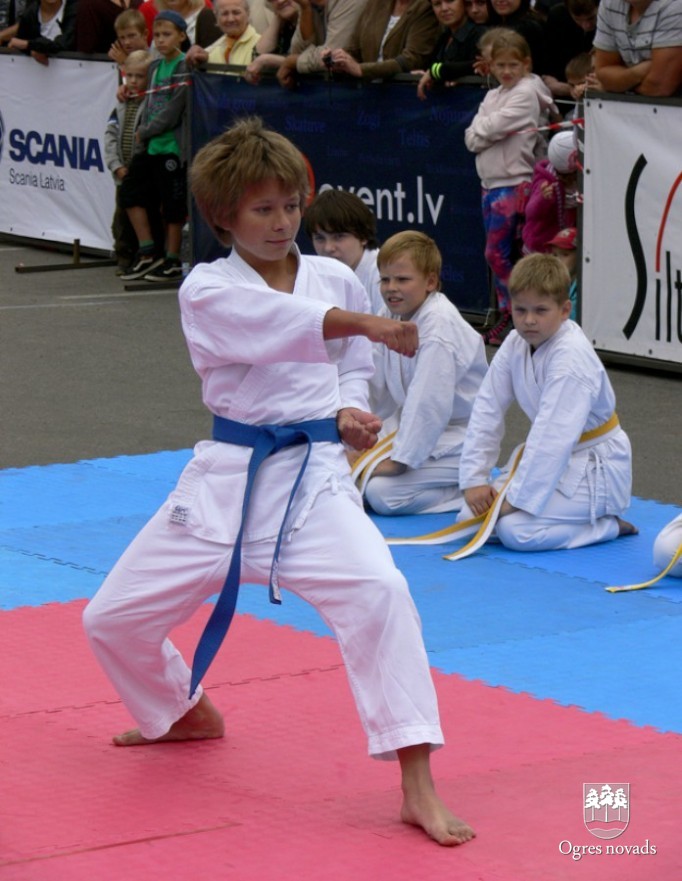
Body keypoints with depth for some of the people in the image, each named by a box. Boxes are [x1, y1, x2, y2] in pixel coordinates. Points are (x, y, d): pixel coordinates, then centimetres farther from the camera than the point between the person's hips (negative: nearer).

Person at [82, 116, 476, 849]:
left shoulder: (336, 280, 4)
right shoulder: (206, 291, -6)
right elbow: (273, 321, -28)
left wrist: (350, 413, -5)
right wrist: (366, 323, -44)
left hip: (313, 476, -1)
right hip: (225, 478, 1)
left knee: (377, 593, -29)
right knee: (114, 619, 7)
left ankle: (418, 788, -26)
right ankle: (185, 713, 42)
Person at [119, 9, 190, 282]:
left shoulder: (185, 67, -11)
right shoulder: (155, 66, 12)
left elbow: (174, 110, -15)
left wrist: (146, 131, -8)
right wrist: (141, 132, 3)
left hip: (172, 146, -8)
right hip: (150, 146, 8)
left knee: (172, 204, 0)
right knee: (130, 191, 8)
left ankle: (172, 260, 10)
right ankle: (148, 253, 15)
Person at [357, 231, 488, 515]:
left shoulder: (439, 326, -24)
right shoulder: (391, 316, 4)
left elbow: (429, 402, -29)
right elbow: (376, 389, 9)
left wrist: (399, 459, -26)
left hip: (455, 436, -9)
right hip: (412, 423, 9)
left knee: (383, 493, -22)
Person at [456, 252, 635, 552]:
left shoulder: (572, 357, -26)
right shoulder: (515, 345, -2)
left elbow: (554, 437, -31)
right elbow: (486, 409, -2)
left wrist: (517, 498, -29)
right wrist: (474, 480, -9)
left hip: (595, 466, -8)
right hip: (552, 458, 8)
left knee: (516, 530, -27)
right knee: (470, 517, -2)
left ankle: (608, 527, -4)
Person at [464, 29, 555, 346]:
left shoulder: (526, 93, -7)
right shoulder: (492, 96, 16)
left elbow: (493, 127, -17)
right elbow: (471, 138, 6)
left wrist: (482, 130, 1)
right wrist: (487, 132, -11)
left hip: (514, 183, -8)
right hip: (490, 182, 8)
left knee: (497, 253, -8)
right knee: (498, 255, 9)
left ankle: (511, 316, -4)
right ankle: (506, 316, 13)